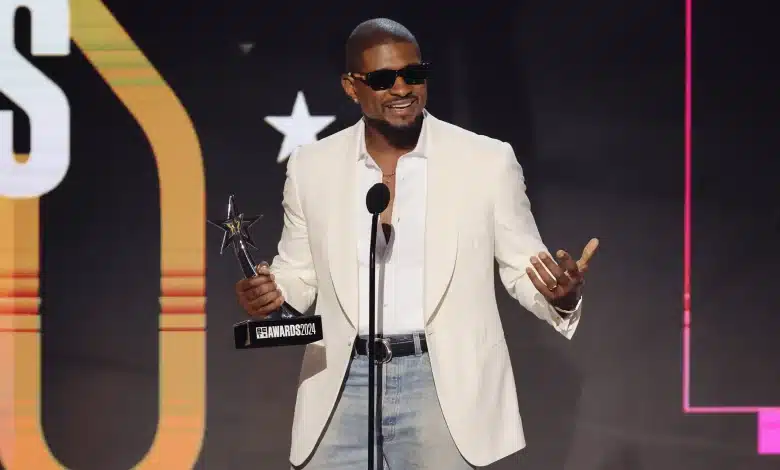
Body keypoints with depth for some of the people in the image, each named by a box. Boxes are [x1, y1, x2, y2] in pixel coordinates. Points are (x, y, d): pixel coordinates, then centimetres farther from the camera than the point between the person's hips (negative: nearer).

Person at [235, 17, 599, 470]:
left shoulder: (488, 161, -1)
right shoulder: (312, 167, 6)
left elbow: (522, 268, 4)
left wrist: (561, 296, -17)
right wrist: (271, 294, -6)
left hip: (443, 384, -2)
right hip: (343, 384, 2)